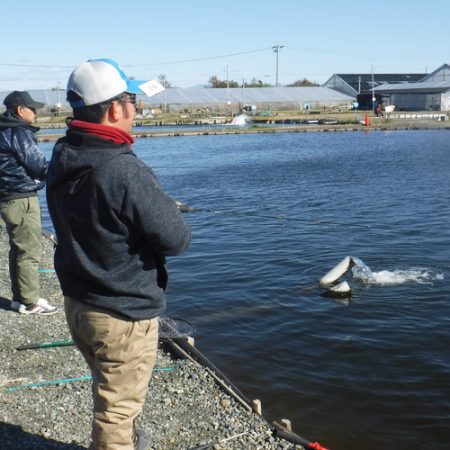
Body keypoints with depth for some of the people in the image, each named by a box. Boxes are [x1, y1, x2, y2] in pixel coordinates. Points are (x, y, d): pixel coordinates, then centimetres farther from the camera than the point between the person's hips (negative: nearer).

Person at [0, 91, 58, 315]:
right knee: (30, 250, -4)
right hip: (22, 199, -10)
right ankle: (30, 302, 2)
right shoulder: (19, 133, -15)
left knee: (18, 249, 16)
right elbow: (38, 165, -13)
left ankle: (19, 297, 24)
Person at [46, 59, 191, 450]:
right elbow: (176, 240, -22)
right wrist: (166, 209, -2)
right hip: (124, 313, -8)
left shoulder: (61, 158, -3)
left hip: (77, 301, 9)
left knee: (109, 388, 30)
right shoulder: (125, 171, -29)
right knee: (118, 402, 11)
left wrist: (157, 207, -1)